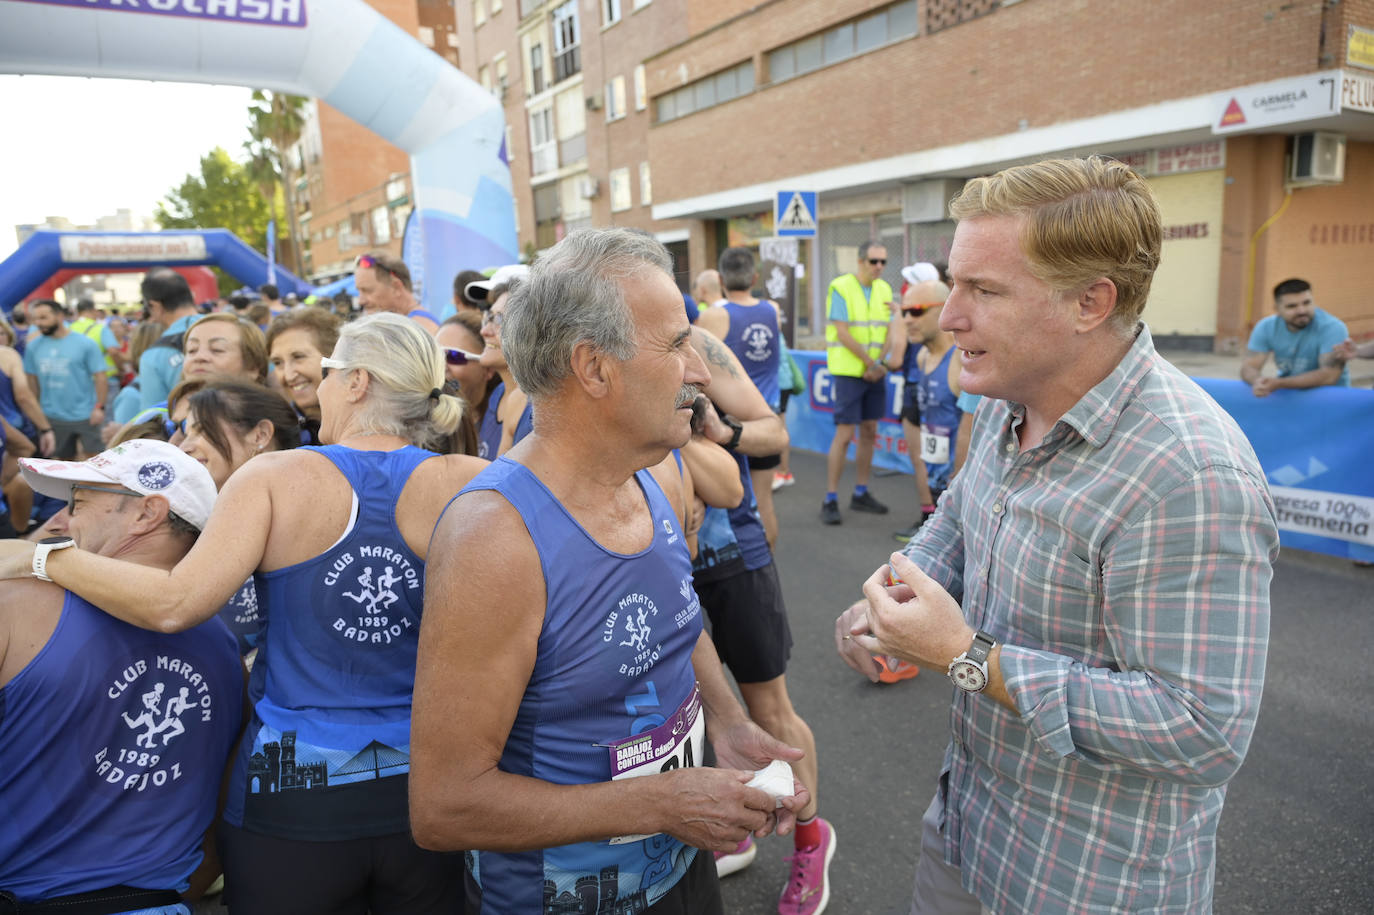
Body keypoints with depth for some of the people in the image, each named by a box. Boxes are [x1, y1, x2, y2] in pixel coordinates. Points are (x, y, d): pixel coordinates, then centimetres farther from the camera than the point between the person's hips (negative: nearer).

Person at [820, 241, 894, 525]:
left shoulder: (884, 289, 11)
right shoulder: (841, 287, -9)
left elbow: (888, 331, 9)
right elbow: (843, 334, -15)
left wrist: (879, 364, -6)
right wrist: (871, 363, -13)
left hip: (875, 371, 6)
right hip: (849, 370, -6)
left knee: (869, 433, 9)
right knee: (844, 435, -8)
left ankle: (860, 494, 20)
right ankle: (830, 501, -2)